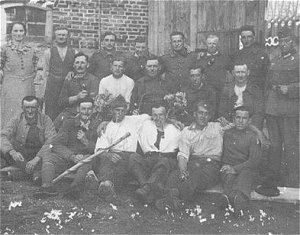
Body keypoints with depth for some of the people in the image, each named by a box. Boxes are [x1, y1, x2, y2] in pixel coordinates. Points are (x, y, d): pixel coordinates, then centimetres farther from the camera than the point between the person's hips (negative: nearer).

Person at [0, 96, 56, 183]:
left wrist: (36, 159, -31)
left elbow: (52, 142, -19)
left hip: (40, 157, -1)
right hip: (20, 156, 1)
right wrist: (12, 152, -37)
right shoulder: (16, 120, -5)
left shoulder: (45, 120, -9)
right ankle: (34, 172, -31)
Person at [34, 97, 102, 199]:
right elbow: (56, 144, 0)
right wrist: (72, 156, -16)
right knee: (48, 157, -21)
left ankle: (75, 188, -53)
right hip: (67, 157, 2)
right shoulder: (69, 123, 12)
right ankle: (47, 186, -44)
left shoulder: (98, 125, 8)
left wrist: (85, 141, -15)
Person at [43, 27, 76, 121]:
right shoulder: (48, 52, 7)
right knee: (51, 114, -1)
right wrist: (47, 84, 5)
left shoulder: (74, 53, 8)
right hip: (52, 87, 0)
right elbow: (45, 71, 10)